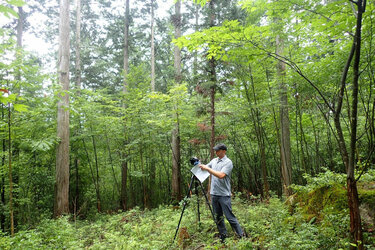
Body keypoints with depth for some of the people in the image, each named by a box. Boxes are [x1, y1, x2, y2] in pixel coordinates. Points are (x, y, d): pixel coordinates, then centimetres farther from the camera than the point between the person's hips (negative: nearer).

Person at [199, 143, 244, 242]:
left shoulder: (228, 162, -11)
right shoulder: (214, 160, 11)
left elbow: (221, 175, -23)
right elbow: (205, 169, 18)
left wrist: (207, 168, -22)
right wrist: (199, 164, -3)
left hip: (224, 195, -6)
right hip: (214, 194, 7)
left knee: (229, 216, -5)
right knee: (218, 217, 12)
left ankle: (241, 236, 7)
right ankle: (223, 236, 24)